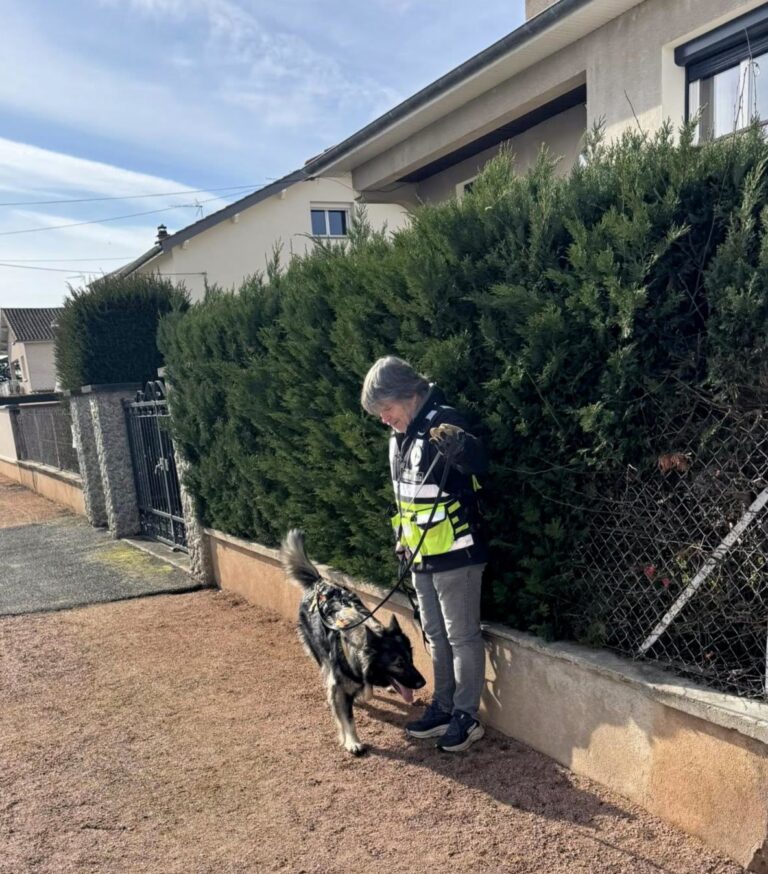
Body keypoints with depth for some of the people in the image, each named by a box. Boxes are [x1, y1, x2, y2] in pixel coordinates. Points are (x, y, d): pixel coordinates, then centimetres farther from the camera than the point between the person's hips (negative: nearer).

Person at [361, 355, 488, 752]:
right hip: (422, 557, 9)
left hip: (455, 554, -9)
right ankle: (443, 709, 31)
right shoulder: (399, 438, 11)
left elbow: (478, 461, -35)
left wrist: (459, 445, -56)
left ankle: (467, 717, 17)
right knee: (436, 637, 18)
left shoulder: (442, 423, -17)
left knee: (462, 637, 3)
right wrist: (401, 537, 22)